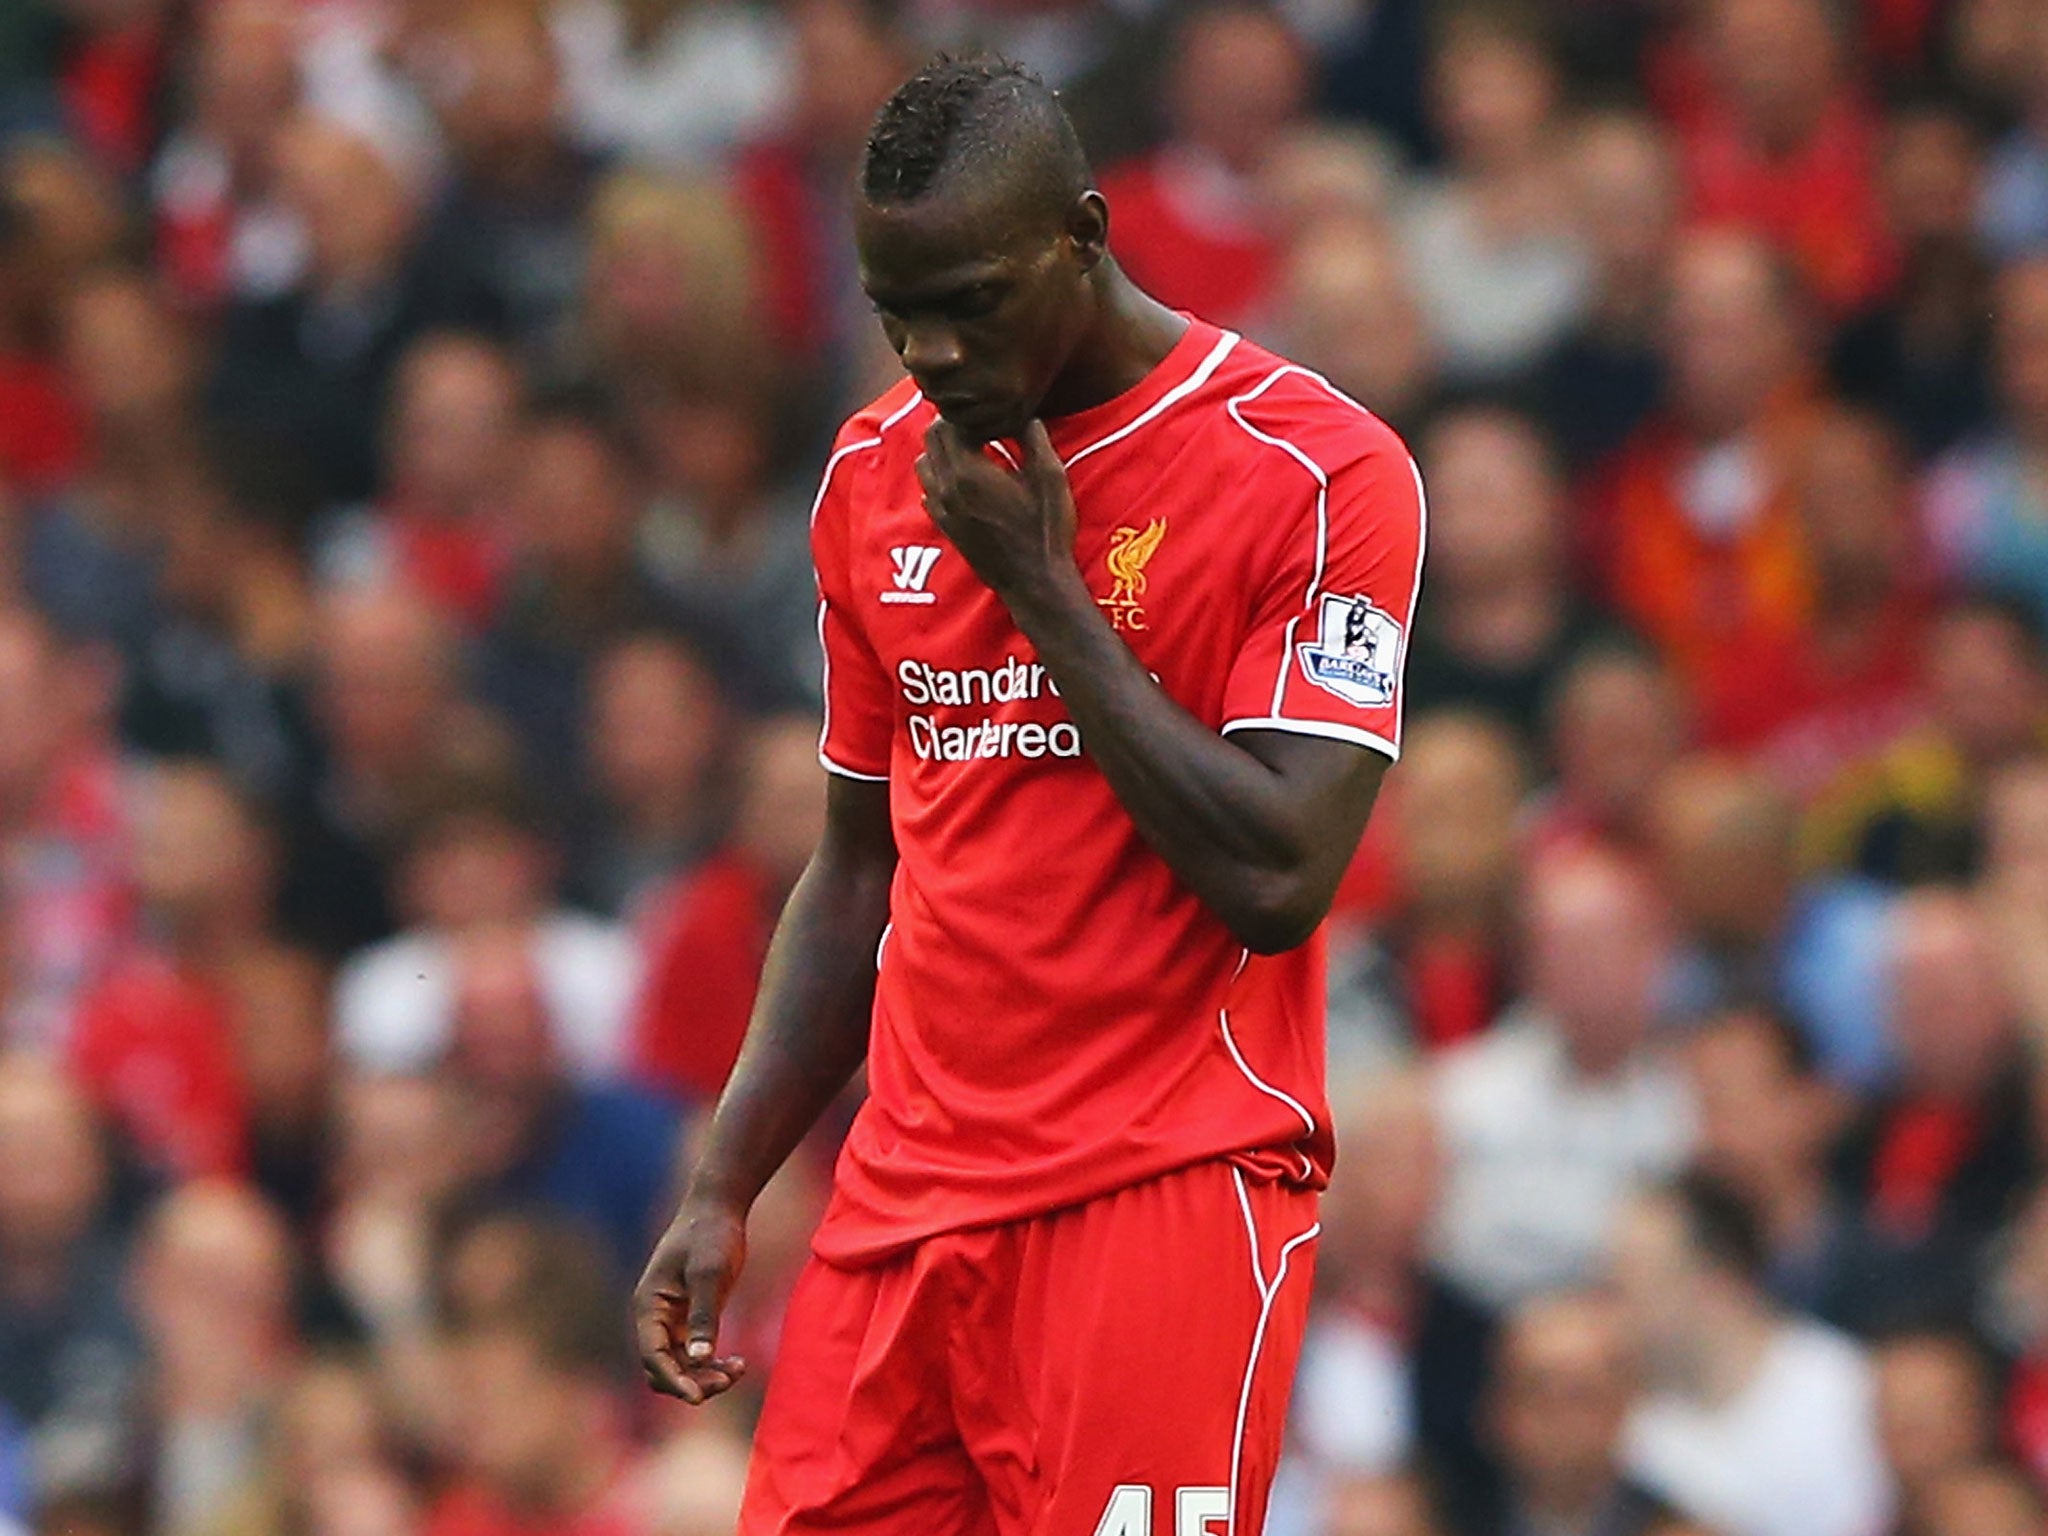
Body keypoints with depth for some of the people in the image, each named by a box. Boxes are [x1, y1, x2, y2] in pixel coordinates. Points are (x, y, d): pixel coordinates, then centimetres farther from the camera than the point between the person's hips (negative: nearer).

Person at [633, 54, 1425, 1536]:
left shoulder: (1319, 472, -8)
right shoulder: (877, 472, 11)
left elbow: (1275, 882, -16)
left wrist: (1043, 584, -13)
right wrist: (724, 1190, 13)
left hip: (1165, 1198, -5)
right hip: (903, 1203, 5)